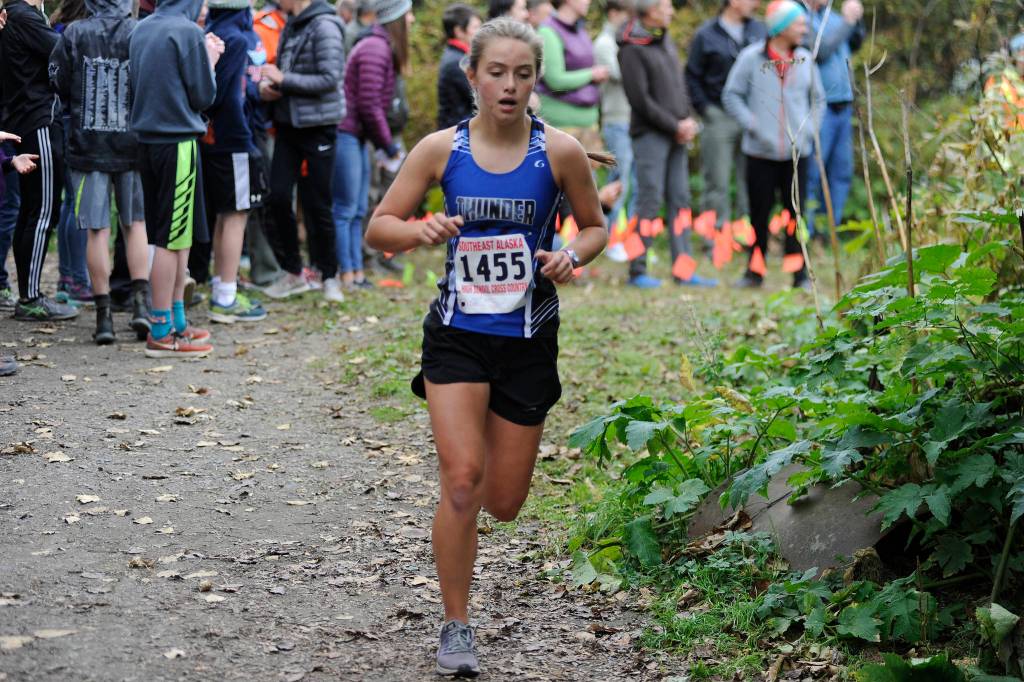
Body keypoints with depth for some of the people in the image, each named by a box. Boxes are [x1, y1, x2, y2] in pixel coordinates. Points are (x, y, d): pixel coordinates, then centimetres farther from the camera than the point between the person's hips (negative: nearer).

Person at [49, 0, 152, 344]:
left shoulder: (74, 34, -6)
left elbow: (59, 84, 0)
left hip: (87, 145, 0)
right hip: (132, 145, 1)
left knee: (97, 230, 3)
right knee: (136, 223, 14)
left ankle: (103, 315, 4)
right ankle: (140, 302, 2)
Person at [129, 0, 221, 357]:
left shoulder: (141, 29, 9)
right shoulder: (189, 33, -13)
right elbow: (203, 97, -9)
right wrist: (211, 60, 7)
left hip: (148, 139, 8)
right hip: (179, 143, -8)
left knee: (179, 238, 15)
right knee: (171, 240, -3)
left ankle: (176, 323, 21)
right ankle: (161, 332, 1)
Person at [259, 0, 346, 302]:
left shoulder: (324, 26, -13)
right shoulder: (291, 26, 11)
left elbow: (330, 79, -19)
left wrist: (283, 79, -16)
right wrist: (270, 83, -1)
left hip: (317, 126, -7)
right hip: (288, 124, 7)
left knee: (316, 203, 0)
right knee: (278, 195, 0)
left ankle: (329, 276, 15)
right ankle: (293, 272, 13)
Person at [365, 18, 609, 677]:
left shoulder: (559, 152, -5)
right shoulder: (441, 148, -4)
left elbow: (596, 227, 9)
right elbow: (378, 228, 2)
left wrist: (571, 257, -13)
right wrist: (421, 231, -19)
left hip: (528, 342, 1)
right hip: (457, 335, -1)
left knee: (503, 502, 8)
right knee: (461, 479, -16)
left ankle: (492, 447, 47)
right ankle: (456, 628, -1)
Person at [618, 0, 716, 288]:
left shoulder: (667, 41, 14)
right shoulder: (632, 49, -11)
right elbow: (641, 100, -15)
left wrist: (689, 120, 3)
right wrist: (676, 126, -12)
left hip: (676, 135, 8)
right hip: (650, 134, -8)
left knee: (680, 200, 7)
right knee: (650, 202, -7)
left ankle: (682, 269, 10)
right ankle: (637, 271, -2)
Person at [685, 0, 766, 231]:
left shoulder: (758, 30, 8)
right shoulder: (706, 35, -1)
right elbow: (692, 76, 2)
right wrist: (705, 108, -5)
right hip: (719, 117, -3)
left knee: (751, 179, 6)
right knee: (717, 181, 0)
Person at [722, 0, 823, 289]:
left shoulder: (805, 59, 8)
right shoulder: (751, 58, -3)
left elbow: (818, 98, 19)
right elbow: (731, 95, 1)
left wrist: (809, 129, 6)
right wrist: (752, 124, -8)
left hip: (796, 153, 2)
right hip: (761, 151, -2)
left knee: (795, 212, 3)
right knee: (760, 213, 4)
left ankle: (800, 273, 8)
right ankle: (755, 270, 15)